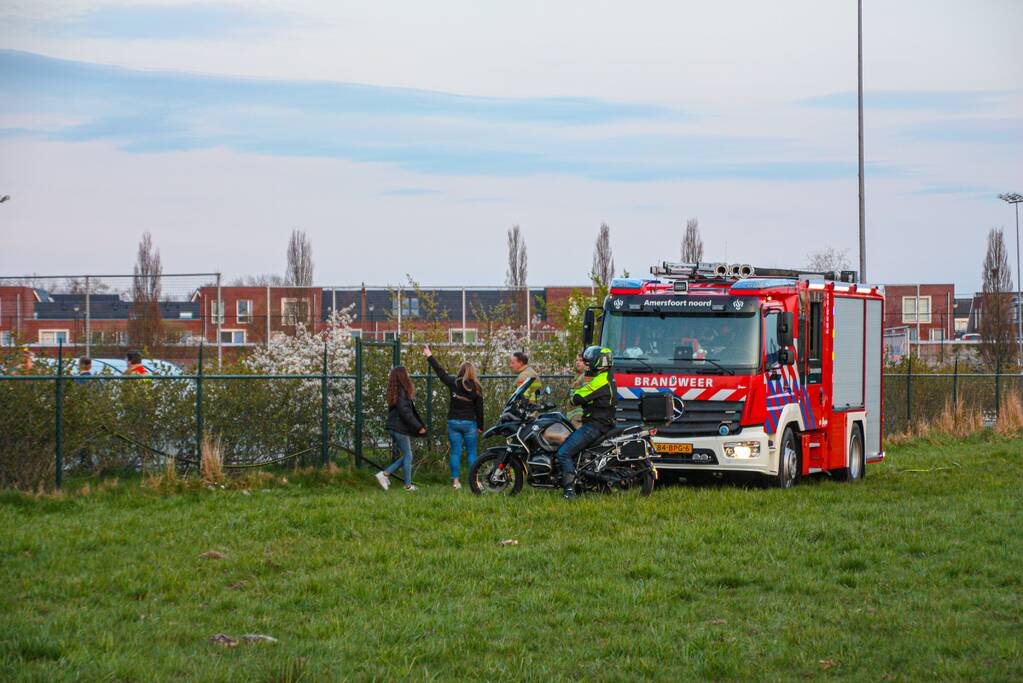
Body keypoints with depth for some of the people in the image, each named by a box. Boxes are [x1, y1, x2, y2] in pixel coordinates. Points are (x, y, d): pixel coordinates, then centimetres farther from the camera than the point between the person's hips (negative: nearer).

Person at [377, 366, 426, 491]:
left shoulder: (394, 391, 13)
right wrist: (418, 426, -18)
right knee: (408, 456, 2)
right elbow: (404, 411, -22)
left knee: (406, 456, 14)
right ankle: (408, 485, 8)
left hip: (394, 428, 9)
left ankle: (384, 474, 6)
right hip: (400, 428, -9)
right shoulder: (402, 392, -16)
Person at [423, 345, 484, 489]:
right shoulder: (476, 388, -4)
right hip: (469, 423, -1)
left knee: (455, 452, 5)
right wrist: (480, 426, 8)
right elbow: (479, 408, -1)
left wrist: (429, 356, 19)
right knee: (471, 453, 4)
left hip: (453, 422, 1)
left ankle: (455, 480, 2)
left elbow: (440, 372, 8)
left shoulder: (454, 383, -3)